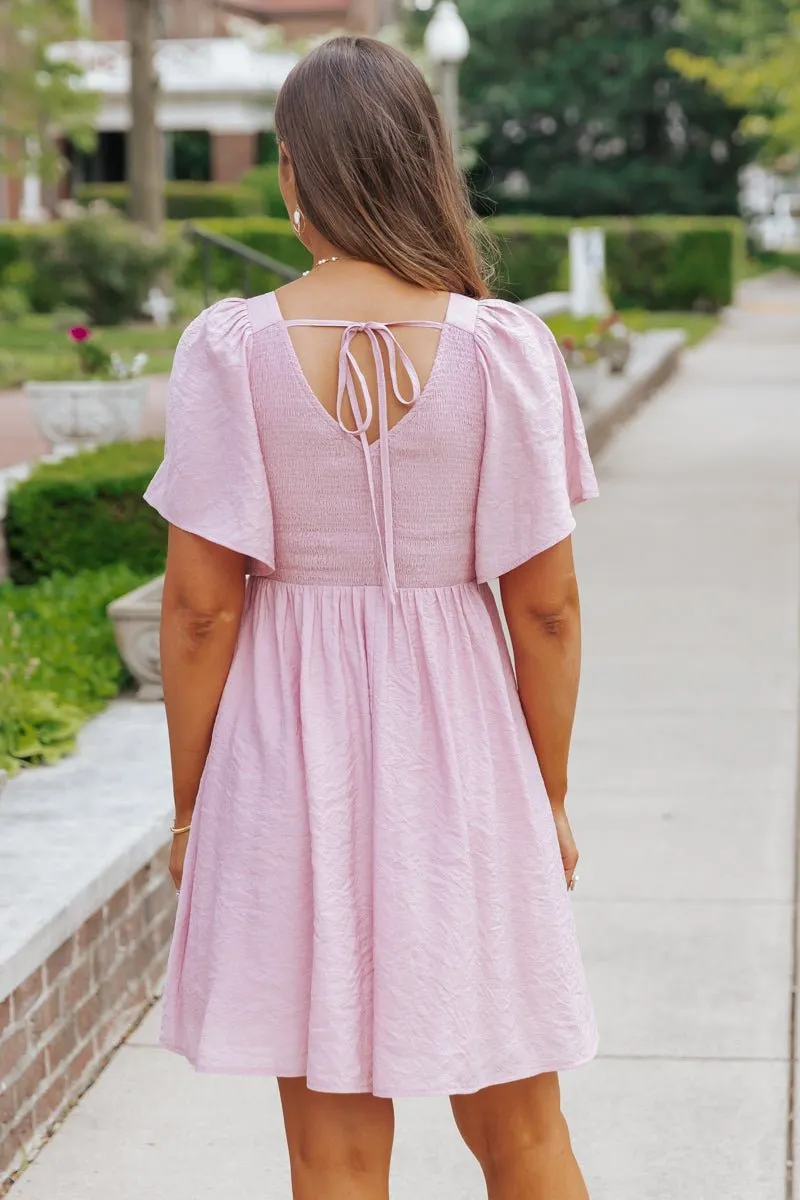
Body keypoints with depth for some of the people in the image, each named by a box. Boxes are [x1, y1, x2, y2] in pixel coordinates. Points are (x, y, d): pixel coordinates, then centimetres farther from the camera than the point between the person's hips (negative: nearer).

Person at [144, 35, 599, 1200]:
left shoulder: (233, 348, -9)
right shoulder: (503, 348, -7)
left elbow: (199, 603, -7)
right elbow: (546, 602, -5)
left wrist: (191, 805, 4)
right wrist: (550, 798, 7)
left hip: (290, 754, 0)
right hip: (461, 750, 1)